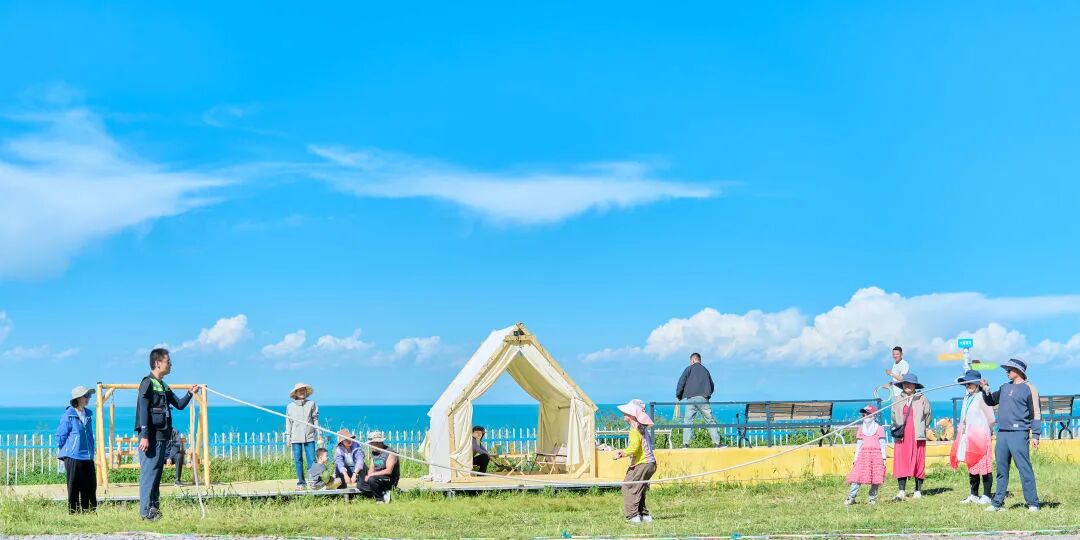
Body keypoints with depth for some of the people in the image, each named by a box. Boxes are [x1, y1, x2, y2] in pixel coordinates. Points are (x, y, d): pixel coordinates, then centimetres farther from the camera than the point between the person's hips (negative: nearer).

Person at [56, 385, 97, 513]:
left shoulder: (88, 414, 12)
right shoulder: (68, 415, -8)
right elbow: (60, 435, -3)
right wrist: (64, 452, 1)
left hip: (88, 457, 6)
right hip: (73, 457, -6)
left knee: (90, 486, 6)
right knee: (74, 487, 1)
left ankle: (90, 512, 13)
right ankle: (74, 512, 8)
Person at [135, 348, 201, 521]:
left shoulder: (163, 386, 19)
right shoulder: (148, 383, -8)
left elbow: (179, 405, 22)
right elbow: (143, 411, -15)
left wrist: (190, 394, 5)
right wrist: (144, 436, -21)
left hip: (161, 436, 9)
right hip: (151, 436, -9)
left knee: (157, 473, 10)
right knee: (149, 472, -9)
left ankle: (154, 509, 14)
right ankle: (146, 511, -10)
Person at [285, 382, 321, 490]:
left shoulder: (311, 404, 6)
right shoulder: (290, 407, 7)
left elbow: (315, 420, 8)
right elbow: (288, 423, 11)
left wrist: (319, 435, 7)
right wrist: (288, 437, 8)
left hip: (309, 437, -1)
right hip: (296, 438, 1)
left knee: (311, 459, -4)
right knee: (298, 460, 2)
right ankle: (300, 482, 9)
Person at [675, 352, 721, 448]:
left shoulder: (689, 368, 7)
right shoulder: (705, 370, 18)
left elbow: (681, 381, -2)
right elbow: (711, 385, 23)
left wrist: (678, 395, 7)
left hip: (691, 398, -2)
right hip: (703, 398, 2)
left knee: (687, 421, 1)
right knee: (710, 421, 5)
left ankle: (685, 444, -10)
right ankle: (716, 443, -1)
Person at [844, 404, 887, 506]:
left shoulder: (879, 428, 6)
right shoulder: (861, 429, 14)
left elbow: (882, 444, 5)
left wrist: (884, 458, 1)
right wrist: (855, 458, 12)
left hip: (876, 454, -2)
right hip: (863, 454, 2)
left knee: (876, 478, -2)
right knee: (857, 476, -7)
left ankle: (873, 498, 8)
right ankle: (851, 498, -8)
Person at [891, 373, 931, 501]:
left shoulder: (922, 399, 1)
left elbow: (927, 414, 10)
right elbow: (894, 416, 20)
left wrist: (921, 427, 12)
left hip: (917, 435, -2)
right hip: (902, 436, 2)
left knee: (918, 462, 1)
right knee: (901, 462, -4)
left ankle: (918, 491, 11)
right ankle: (902, 491, -2)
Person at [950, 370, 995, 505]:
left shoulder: (982, 397, -11)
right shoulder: (967, 398, 15)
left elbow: (991, 419, -10)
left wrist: (986, 432, 1)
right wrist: (961, 431, 12)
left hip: (981, 436, -8)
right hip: (968, 437, 8)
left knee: (984, 466, -5)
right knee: (971, 466, 12)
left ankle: (986, 496, -1)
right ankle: (973, 495, 19)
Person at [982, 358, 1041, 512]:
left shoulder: (1029, 389, -1)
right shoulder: (1005, 387, 19)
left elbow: (1036, 414, -4)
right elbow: (991, 401, 29)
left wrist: (1035, 435, -10)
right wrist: (986, 389, 10)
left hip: (1018, 434, -7)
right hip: (1002, 434, 7)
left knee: (1024, 469, -10)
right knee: (1001, 470, 8)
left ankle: (1032, 503, -7)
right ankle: (998, 502, 12)